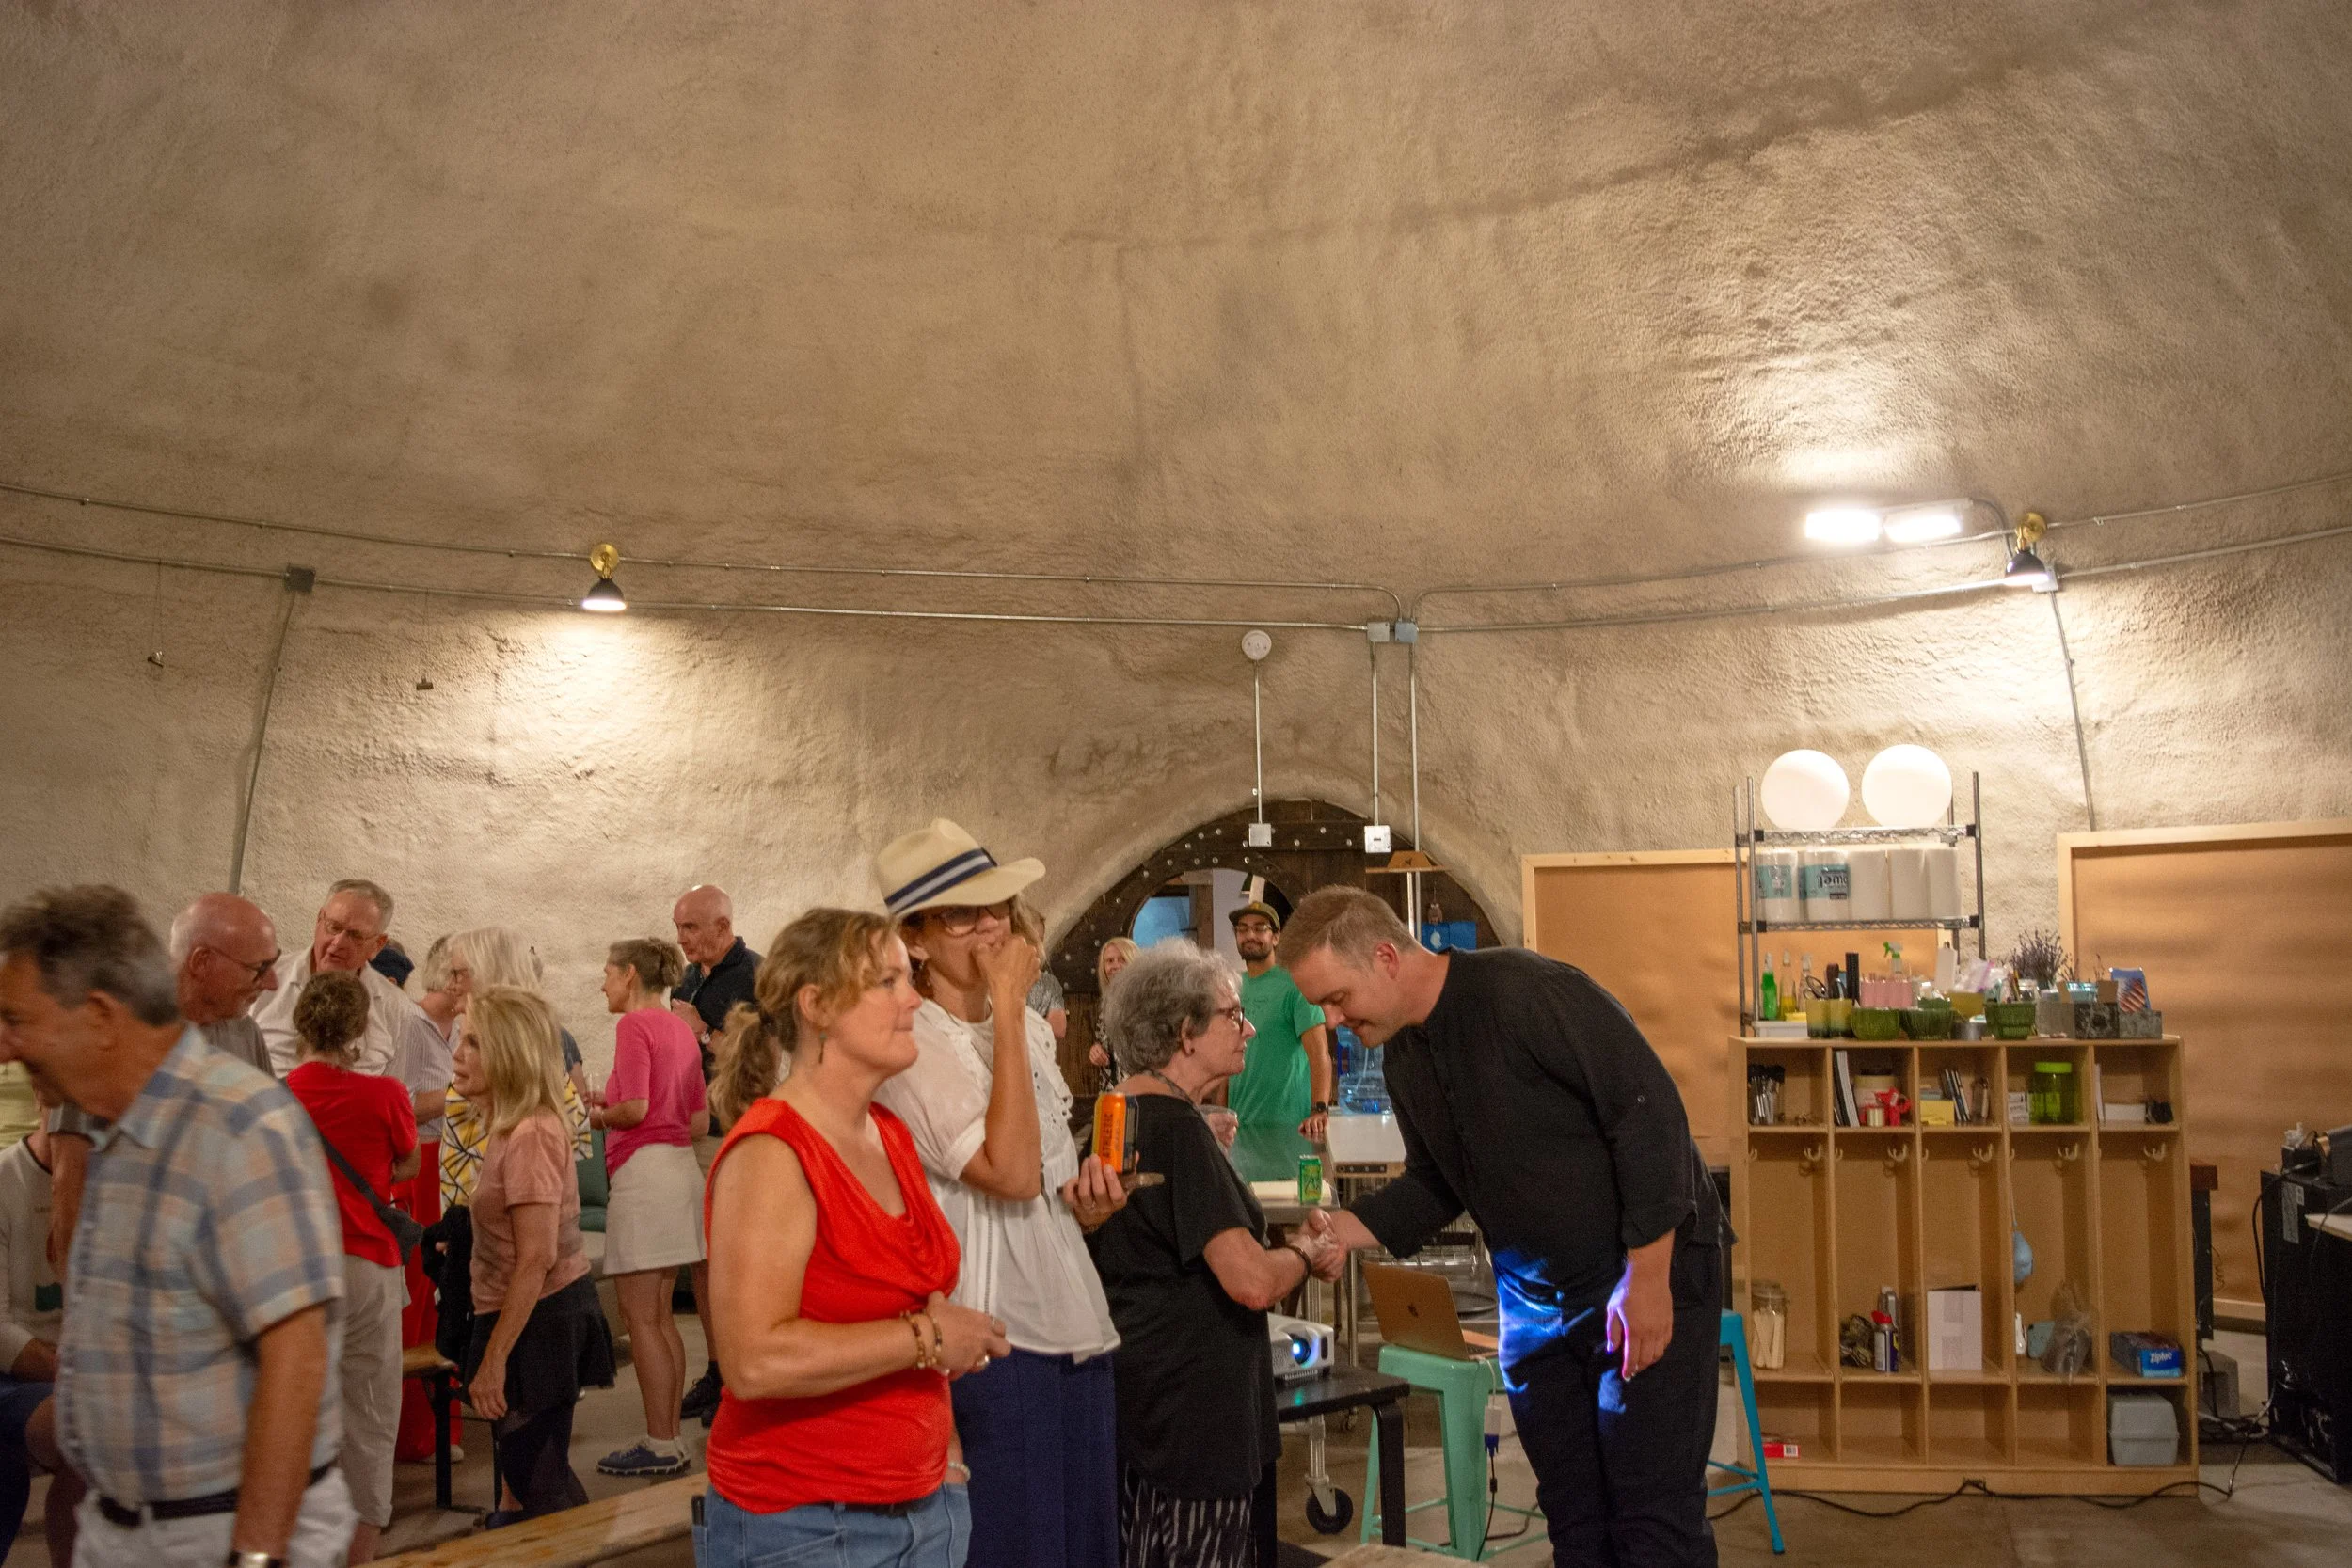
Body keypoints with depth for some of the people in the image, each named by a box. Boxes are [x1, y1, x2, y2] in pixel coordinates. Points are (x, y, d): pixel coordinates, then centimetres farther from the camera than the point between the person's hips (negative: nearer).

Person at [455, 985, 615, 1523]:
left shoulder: (529, 1136, -22)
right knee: (538, 1473, 18)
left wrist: (493, 1359, -22)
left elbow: (536, 1259, -24)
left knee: (536, 1481, -1)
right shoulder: (514, 1128, 9)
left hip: (538, 1316, -10)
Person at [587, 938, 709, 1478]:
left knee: (640, 1317, -3)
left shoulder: (635, 1023, -8)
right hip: (681, 1165, 9)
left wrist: (599, 1114, 2)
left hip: (643, 1166, -9)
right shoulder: (681, 1030, 15)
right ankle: (670, 1439, 17)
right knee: (660, 1314, 13)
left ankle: (659, 1445, 0)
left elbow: (634, 1108, -19)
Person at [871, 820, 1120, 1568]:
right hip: (994, 1333, -7)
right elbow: (1009, 1172, -26)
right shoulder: (911, 1048, -15)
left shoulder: (1031, 1027, 9)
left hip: (1074, 1315, 8)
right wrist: (1007, 1008, -23)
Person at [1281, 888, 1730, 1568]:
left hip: (1651, 1271, -7)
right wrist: (1347, 1228, -3)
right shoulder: (1404, 1058, 5)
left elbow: (1650, 1110, -23)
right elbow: (1435, 1182, 15)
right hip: (1535, 1295, 8)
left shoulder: (1523, 990, -22)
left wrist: (1648, 1276, -21)